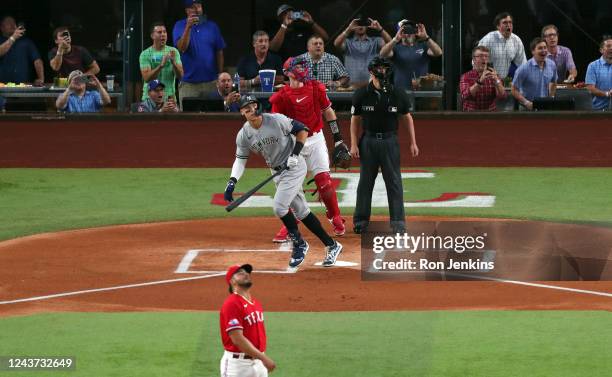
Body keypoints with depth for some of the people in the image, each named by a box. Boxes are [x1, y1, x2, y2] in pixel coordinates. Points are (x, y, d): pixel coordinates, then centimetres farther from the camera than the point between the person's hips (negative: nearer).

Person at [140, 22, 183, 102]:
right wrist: (161, 65, -26)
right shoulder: (145, 54, -3)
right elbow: (146, 78, -13)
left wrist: (173, 62, -21)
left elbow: (180, 75, -3)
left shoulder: (173, 51, 4)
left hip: (169, 96, 2)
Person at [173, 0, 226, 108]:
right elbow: (181, 48, -14)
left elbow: (219, 53, 9)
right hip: (188, 83, -2)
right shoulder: (179, 26, 1)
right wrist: (188, 27, -24)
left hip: (211, 82, 2)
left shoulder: (212, 26, 6)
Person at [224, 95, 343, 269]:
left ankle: (299, 243, 1)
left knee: (279, 206, -19)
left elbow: (302, 130, -9)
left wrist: (295, 155, -19)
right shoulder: (244, 135, -4)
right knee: (301, 211, 11)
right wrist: (232, 181, -13)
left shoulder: (276, 120, -18)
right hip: (277, 173, 7)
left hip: (294, 168, -7)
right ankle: (331, 246, 21)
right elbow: (240, 159, 2)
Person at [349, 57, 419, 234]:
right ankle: (361, 219, 15)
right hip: (368, 141, 0)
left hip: (390, 141, 0)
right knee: (365, 181, 7)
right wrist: (354, 144, -2)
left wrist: (413, 143, 7)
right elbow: (355, 120, 4)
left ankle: (398, 221, 1)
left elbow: (406, 118, 9)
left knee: (394, 182, -1)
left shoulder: (398, 94, -1)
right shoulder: (361, 94, -2)